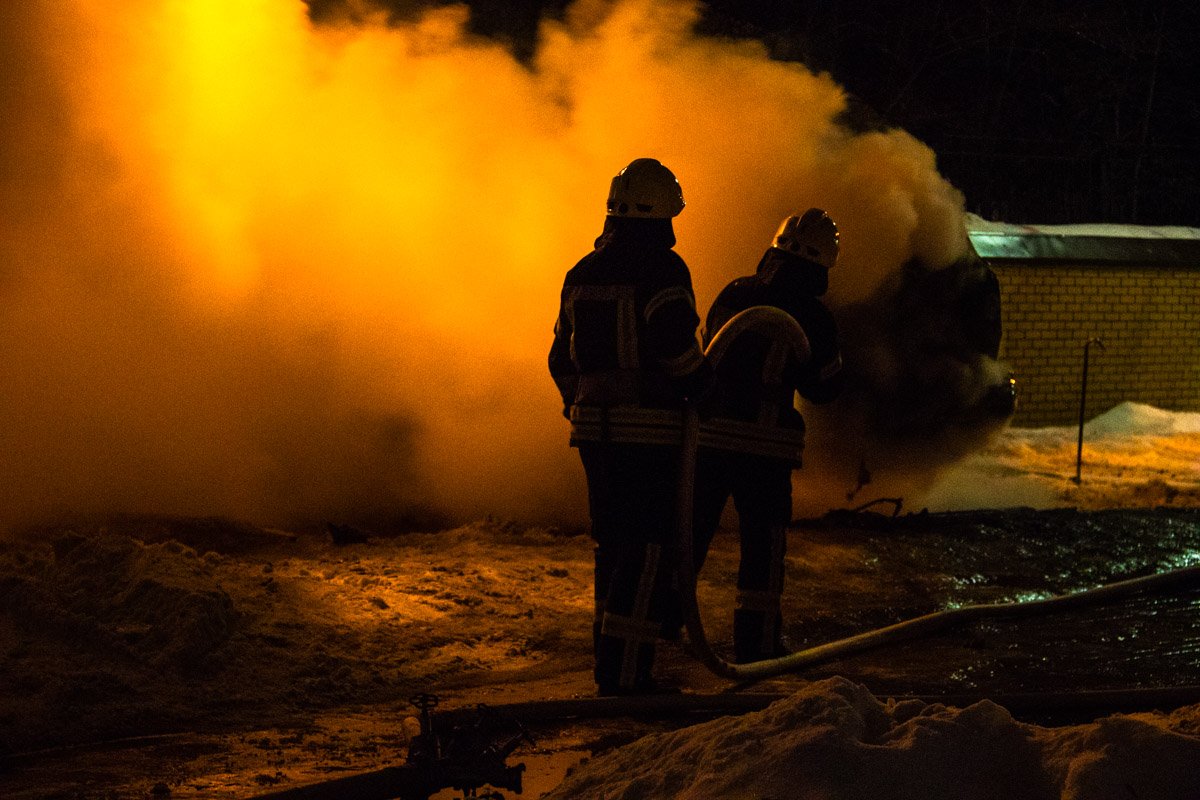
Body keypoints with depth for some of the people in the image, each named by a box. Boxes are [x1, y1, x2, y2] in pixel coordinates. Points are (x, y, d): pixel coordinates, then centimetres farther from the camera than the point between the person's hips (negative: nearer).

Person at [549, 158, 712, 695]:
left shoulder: (583, 274, 13)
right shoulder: (662, 270, -10)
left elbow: (562, 357, 18)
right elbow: (677, 350, -18)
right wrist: (706, 391, -3)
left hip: (593, 426, 7)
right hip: (648, 429, -7)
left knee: (615, 546, 15)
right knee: (649, 552, -5)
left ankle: (612, 665, 20)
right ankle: (625, 675, -10)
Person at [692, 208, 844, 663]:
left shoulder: (733, 294, 7)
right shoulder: (811, 315, -5)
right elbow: (825, 387, 4)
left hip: (707, 432, 4)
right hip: (764, 441, -4)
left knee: (692, 528, 15)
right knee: (763, 541, 5)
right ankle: (756, 640, 7)